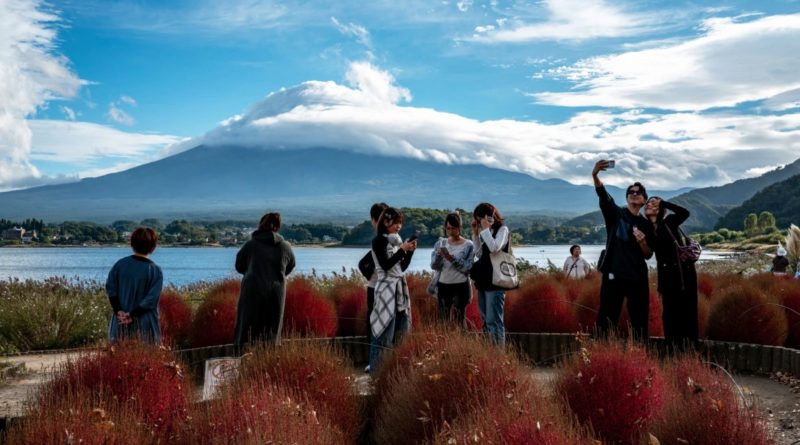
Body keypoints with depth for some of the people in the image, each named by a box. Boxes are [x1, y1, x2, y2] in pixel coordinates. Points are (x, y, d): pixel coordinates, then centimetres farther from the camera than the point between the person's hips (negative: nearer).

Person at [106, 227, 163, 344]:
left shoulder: (120, 264, 0)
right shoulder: (155, 270, -10)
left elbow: (110, 288, 0)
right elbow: (151, 299, -14)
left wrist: (118, 311, -3)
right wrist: (132, 315, -9)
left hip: (120, 322, 4)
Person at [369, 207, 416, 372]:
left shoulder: (397, 240, 13)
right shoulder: (379, 240, -8)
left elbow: (403, 267, 14)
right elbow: (386, 265, -17)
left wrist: (410, 251, 1)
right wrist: (402, 249, -16)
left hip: (400, 287, 8)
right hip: (386, 288, -8)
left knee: (399, 330, 9)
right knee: (384, 331, -7)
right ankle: (376, 370, -1)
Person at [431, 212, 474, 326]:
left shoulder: (468, 245, -3)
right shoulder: (441, 243, 6)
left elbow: (468, 268, -11)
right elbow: (434, 266, 0)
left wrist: (452, 258, -22)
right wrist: (439, 255, -19)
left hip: (460, 287, -3)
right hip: (443, 286, 3)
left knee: (458, 321, -3)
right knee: (443, 321, 6)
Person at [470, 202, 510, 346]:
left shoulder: (502, 229, -5)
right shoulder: (487, 232, 15)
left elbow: (494, 248, -21)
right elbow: (479, 254, 16)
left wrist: (485, 229, -12)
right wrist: (476, 233, 9)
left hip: (495, 282, -8)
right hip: (484, 281, 8)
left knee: (494, 321, -9)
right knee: (486, 321, 10)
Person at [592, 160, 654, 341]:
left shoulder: (646, 225, 12)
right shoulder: (616, 213, 4)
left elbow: (648, 255, 11)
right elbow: (603, 195, -16)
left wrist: (642, 241, -11)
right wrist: (595, 176, -35)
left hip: (638, 277, 4)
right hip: (614, 274, -3)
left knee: (640, 321, 8)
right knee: (607, 319, -5)